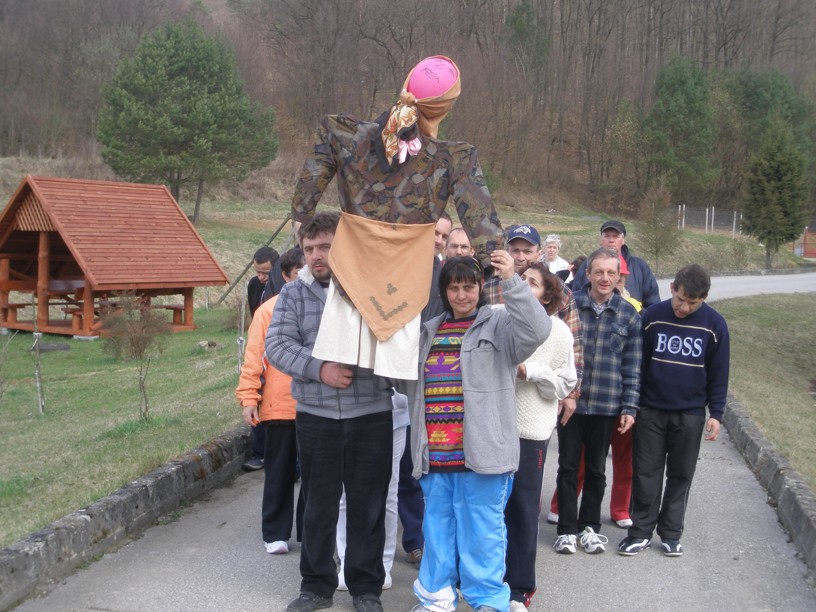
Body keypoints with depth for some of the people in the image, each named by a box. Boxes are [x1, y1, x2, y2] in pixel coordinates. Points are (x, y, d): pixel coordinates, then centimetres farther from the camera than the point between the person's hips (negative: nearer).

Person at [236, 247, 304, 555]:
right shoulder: (269, 310, -1)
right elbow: (253, 357, -2)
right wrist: (248, 398, -9)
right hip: (279, 406, -2)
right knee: (279, 472, 7)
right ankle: (275, 534, 19)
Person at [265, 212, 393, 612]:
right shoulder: (294, 293, 4)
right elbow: (277, 344, -5)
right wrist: (319, 369, -19)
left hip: (370, 415, -1)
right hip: (314, 416, 1)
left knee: (368, 505, 8)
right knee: (318, 504, 12)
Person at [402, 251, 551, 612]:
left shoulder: (500, 325, 0)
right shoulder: (429, 331, 17)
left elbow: (537, 329, -21)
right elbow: (409, 383, 28)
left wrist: (510, 281, -25)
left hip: (480, 453, -6)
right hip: (434, 454, 6)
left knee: (481, 529, 1)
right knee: (438, 527, 15)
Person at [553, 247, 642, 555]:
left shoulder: (629, 315, 2)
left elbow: (632, 366, 4)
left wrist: (630, 407, -1)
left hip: (607, 405, 1)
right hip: (570, 400, -1)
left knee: (596, 469, 13)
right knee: (568, 467, 6)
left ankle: (589, 526, 27)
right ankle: (566, 528, 17)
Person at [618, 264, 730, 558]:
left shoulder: (714, 324, -6)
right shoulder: (652, 316, -7)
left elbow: (719, 373, 1)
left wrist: (716, 413, -2)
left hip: (690, 414, 0)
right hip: (650, 411, 0)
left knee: (681, 475, 9)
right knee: (646, 473, 5)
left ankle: (671, 533, 22)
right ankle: (641, 531, 16)